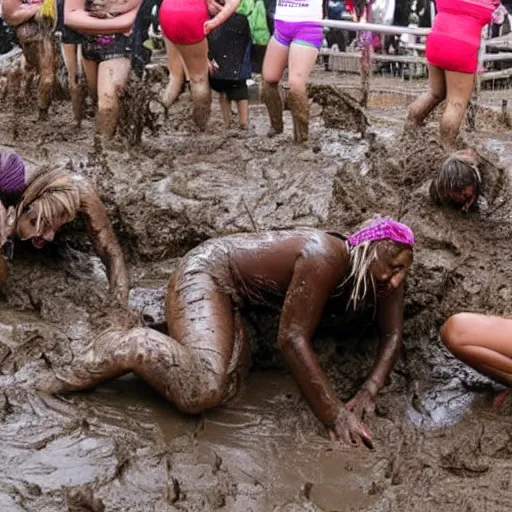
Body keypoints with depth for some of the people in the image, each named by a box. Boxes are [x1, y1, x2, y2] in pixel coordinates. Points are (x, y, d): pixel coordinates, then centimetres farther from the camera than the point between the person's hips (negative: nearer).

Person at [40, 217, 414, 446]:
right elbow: (292, 340, -30)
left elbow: (393, 335, 0)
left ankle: (148, 342, 4)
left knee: (226, 388, -16)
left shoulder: (381, 271, -5)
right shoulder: (325, 259, -30)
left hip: (235, 295, 9)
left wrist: (368, 394, -17)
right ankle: (120, 350, -9)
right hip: (208, 273, -8)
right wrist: (335, 417, -28)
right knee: (201, 390, -31)